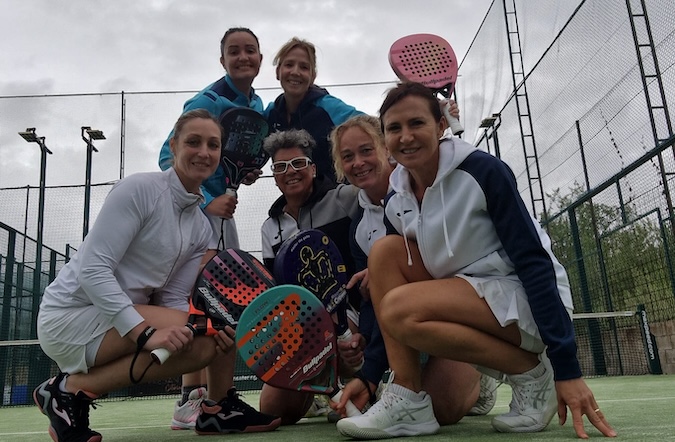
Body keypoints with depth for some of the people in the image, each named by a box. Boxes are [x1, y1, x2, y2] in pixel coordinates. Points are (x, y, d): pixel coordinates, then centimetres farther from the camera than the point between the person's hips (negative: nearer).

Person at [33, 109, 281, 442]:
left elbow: (172, 300, 3)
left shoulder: (202, 228, 6)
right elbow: (93, 269, -20)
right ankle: (70, 389, -12)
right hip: (69, 316, -7)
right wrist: (144, 332, -30)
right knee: (195, 340, -26)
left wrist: (218, 332, -16)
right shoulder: (139, 189, -14)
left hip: (128, 323, 7)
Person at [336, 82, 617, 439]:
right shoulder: (395, 203, 1)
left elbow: (535, 263, -19)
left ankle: (531, 371, -8)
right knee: (385, 251, -12)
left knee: (399, 308, -26)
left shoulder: (482, 171, -17)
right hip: (466, 297, 7)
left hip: (526, 301, -6)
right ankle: (407, 399, -14)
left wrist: (566, 367, -22)